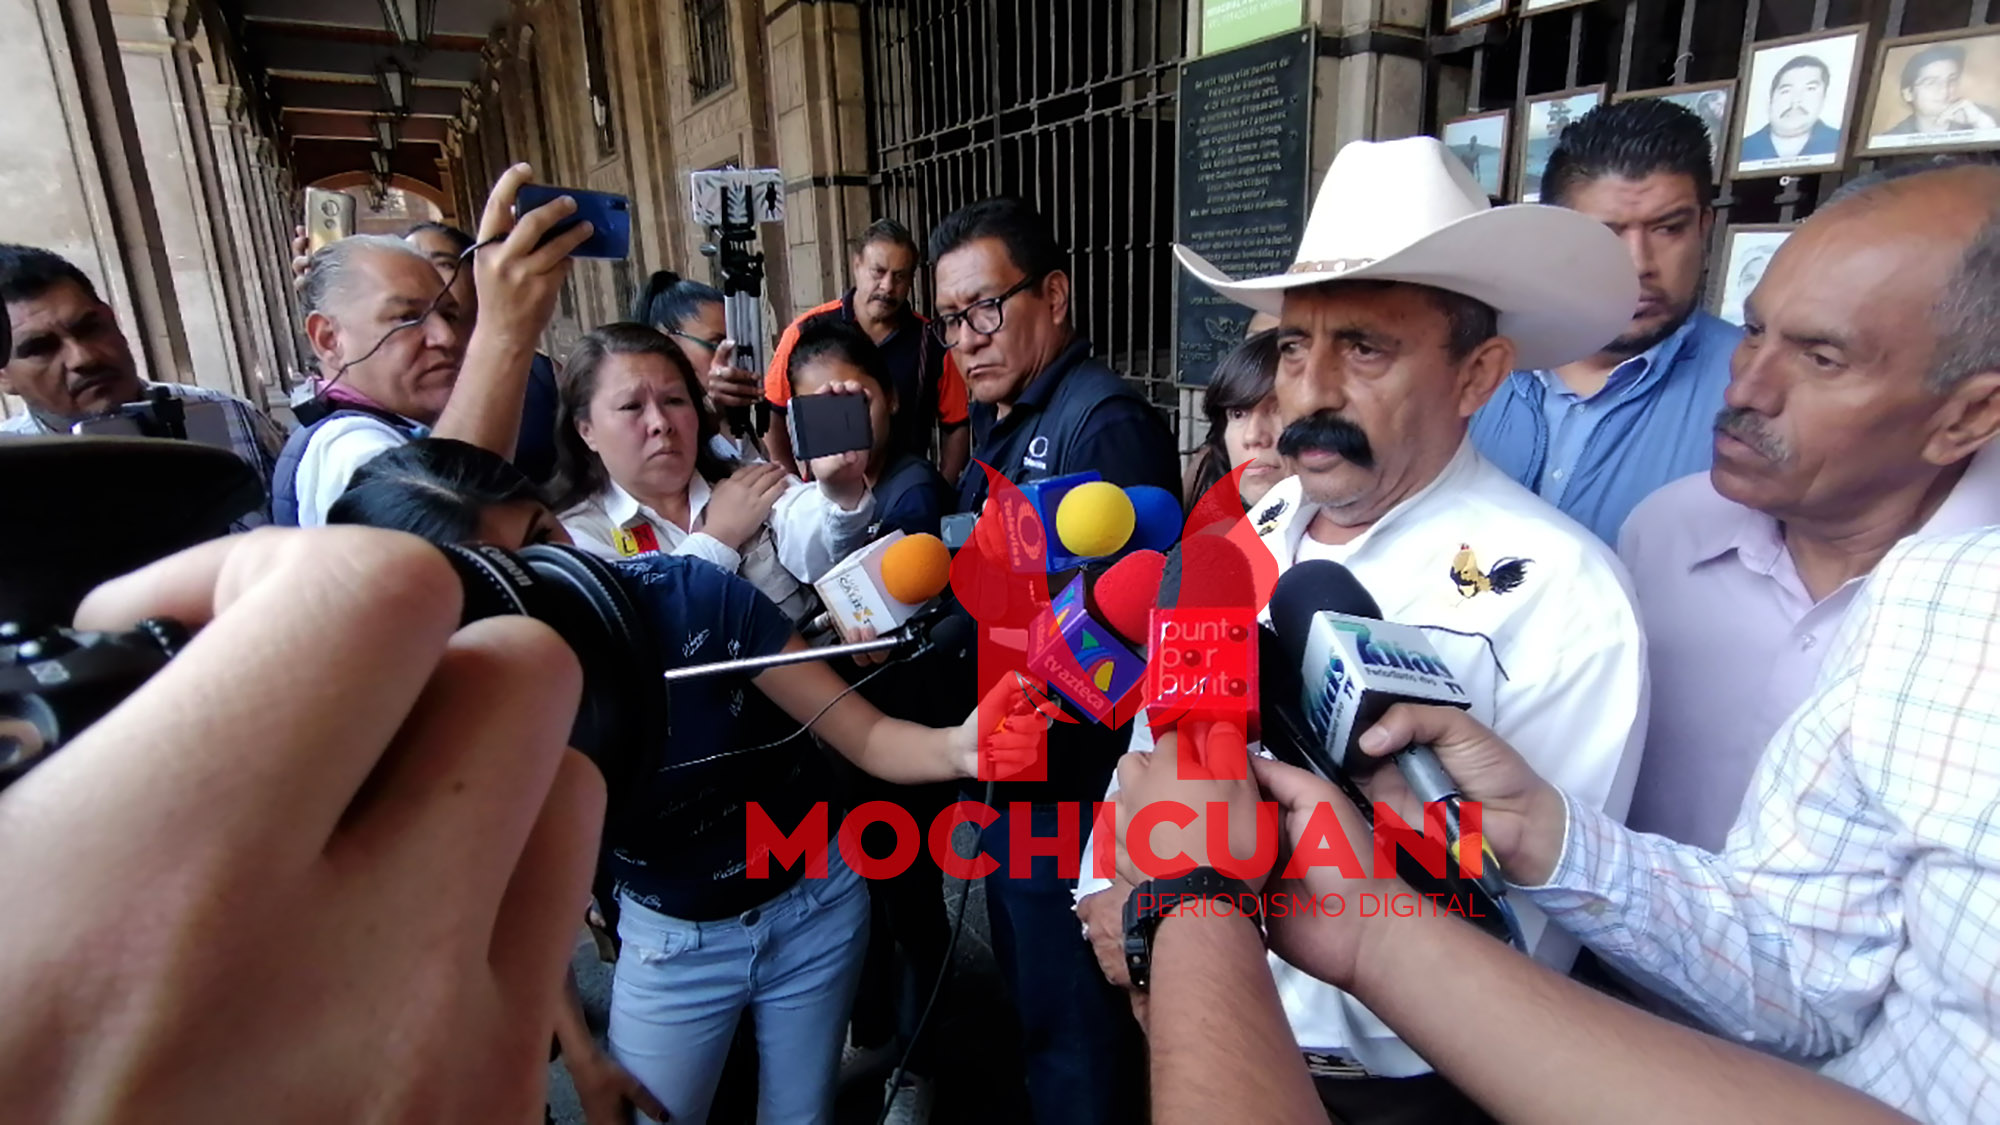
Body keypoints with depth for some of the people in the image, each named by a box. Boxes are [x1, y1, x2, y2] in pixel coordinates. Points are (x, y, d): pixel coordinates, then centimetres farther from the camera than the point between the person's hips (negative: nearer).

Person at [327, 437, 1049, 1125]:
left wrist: (958, 748, -44)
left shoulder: (688, 594, -28)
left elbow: (865, 737, -24)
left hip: (818, 905, 0)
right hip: (671, 946, 0)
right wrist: (580, 1055, 0)